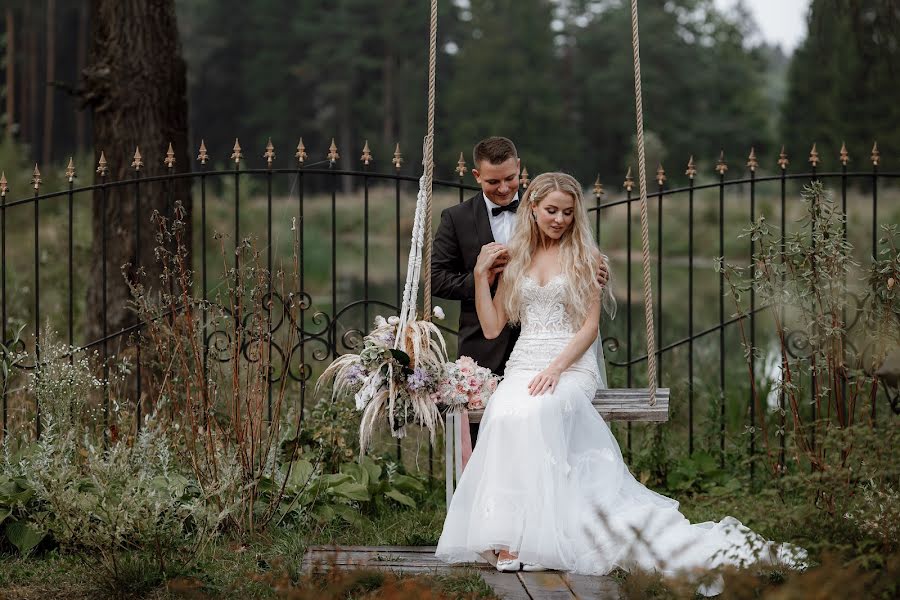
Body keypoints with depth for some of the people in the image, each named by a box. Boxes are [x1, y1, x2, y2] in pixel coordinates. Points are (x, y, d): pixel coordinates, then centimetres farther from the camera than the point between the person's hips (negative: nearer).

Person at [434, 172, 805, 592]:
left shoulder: (585, 258, 8)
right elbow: (492, 327, 14)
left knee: (532, 413, -37)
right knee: (504, 412, -34)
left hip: (572, 365, -3)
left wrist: (556, 368, -14)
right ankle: (510, 534, -34)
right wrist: (480, 275, 4)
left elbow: (589, 326, 0)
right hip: (524, 364, 3)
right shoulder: (514, 259, 16)